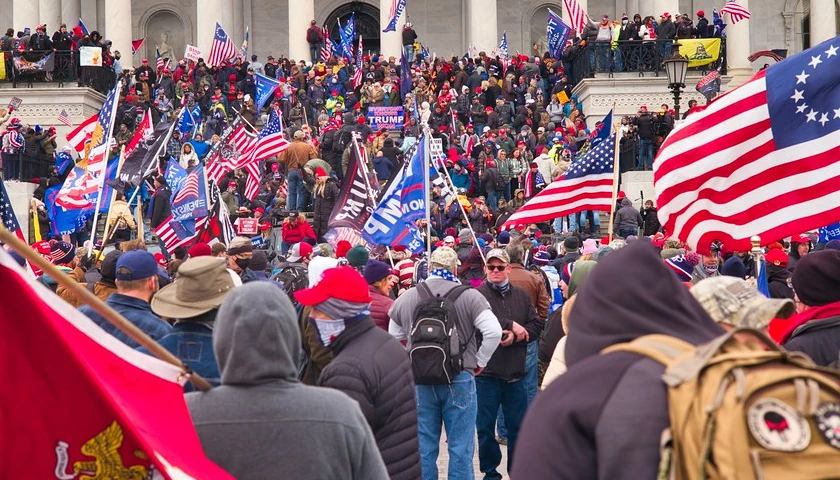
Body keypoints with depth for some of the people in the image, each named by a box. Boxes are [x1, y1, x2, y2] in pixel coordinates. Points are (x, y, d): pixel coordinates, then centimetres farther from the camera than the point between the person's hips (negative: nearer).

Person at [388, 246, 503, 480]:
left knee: (424, 446, 11)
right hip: (459, 379, -3)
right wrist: (479, 362, 0)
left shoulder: (405, 298, 4)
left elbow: (394, 338, 14)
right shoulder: (469, 296, -6)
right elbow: (494, 332, -13)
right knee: (460, 447, 4)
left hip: (419, 380, 3)